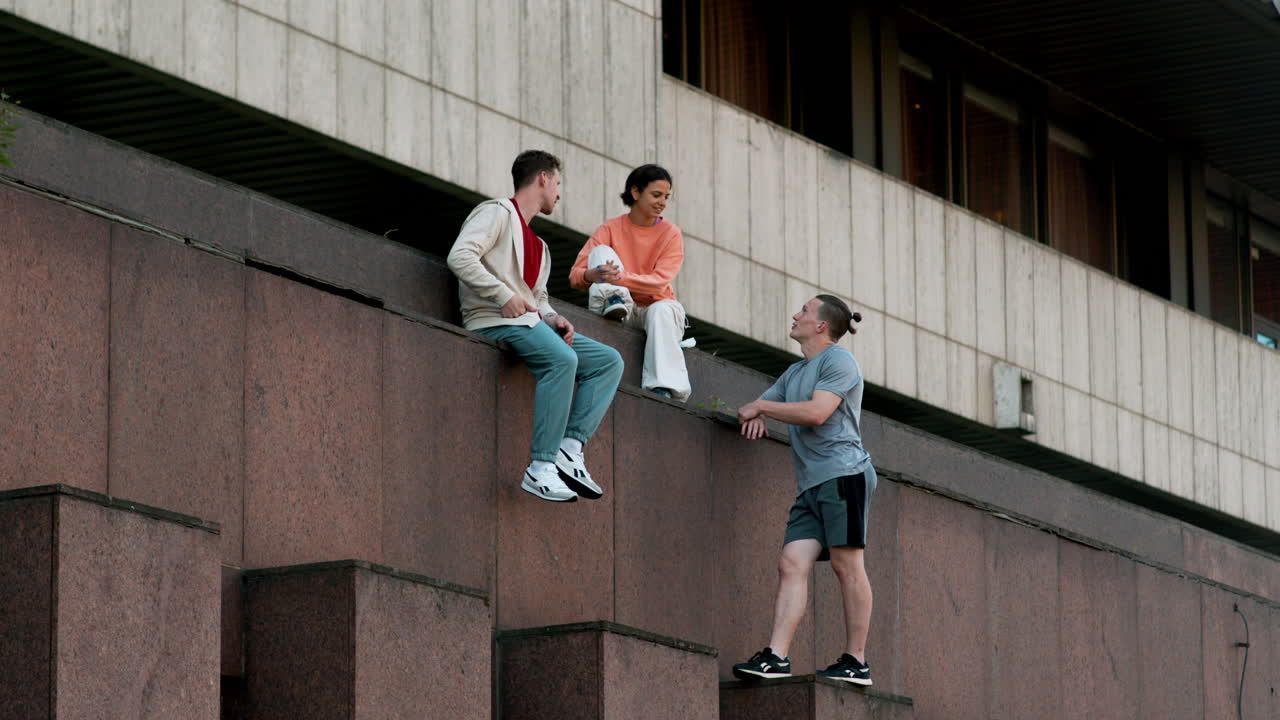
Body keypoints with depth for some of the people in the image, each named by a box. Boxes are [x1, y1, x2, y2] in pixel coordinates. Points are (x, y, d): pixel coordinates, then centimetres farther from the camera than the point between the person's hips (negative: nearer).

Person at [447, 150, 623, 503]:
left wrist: (553, 318, 3)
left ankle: (570, 449, -15)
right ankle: (541, 467, -37)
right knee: (562, 358, -34)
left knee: (609, 360, -2)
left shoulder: (539, 247, 29)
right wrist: (504, 296, -20)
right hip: (494, 322, -9)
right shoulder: (497, 213, 1)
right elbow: (460, 256, -14)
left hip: (529, 323, 9)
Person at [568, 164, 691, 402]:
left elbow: (659, 282, -14)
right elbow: (575, 275, -6)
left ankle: (664, 387, -46)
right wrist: (591, 275, -32)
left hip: (654, 306, -1)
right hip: (623, 314, 1)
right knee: (602, 252, -14)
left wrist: (620, 278, -32)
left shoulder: (671, 234, 1)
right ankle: (614, 301, -43)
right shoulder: (610, 230, 2)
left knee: (662, 310, -37)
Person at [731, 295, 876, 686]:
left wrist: (760, 407, -5)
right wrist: (754, 415, 7)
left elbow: (816, 413, -15)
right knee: (792, 564, -6)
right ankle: (776, 657, -16)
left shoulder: (838, 361, -2)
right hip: (811, 486, 9)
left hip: (843, 473, -8)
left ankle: (857, 662, -7)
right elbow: (755, 405, 34)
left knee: (846, 564, -9)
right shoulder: (794, 373, 27)